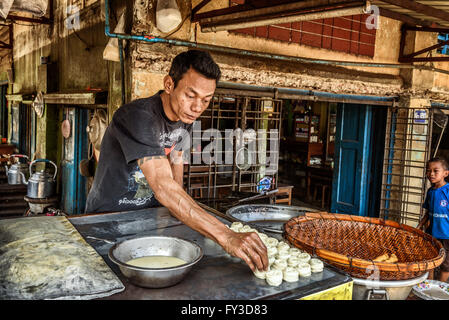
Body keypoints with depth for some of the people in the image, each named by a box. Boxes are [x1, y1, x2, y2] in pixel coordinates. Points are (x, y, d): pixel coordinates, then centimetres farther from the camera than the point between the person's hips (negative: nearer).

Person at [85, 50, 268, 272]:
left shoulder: (185, 118, -4)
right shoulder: (138, 116, -29)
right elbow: (163, 187, -40)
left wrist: (183, 208, 4)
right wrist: (226, 237, -46)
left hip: (148, 216, 6)